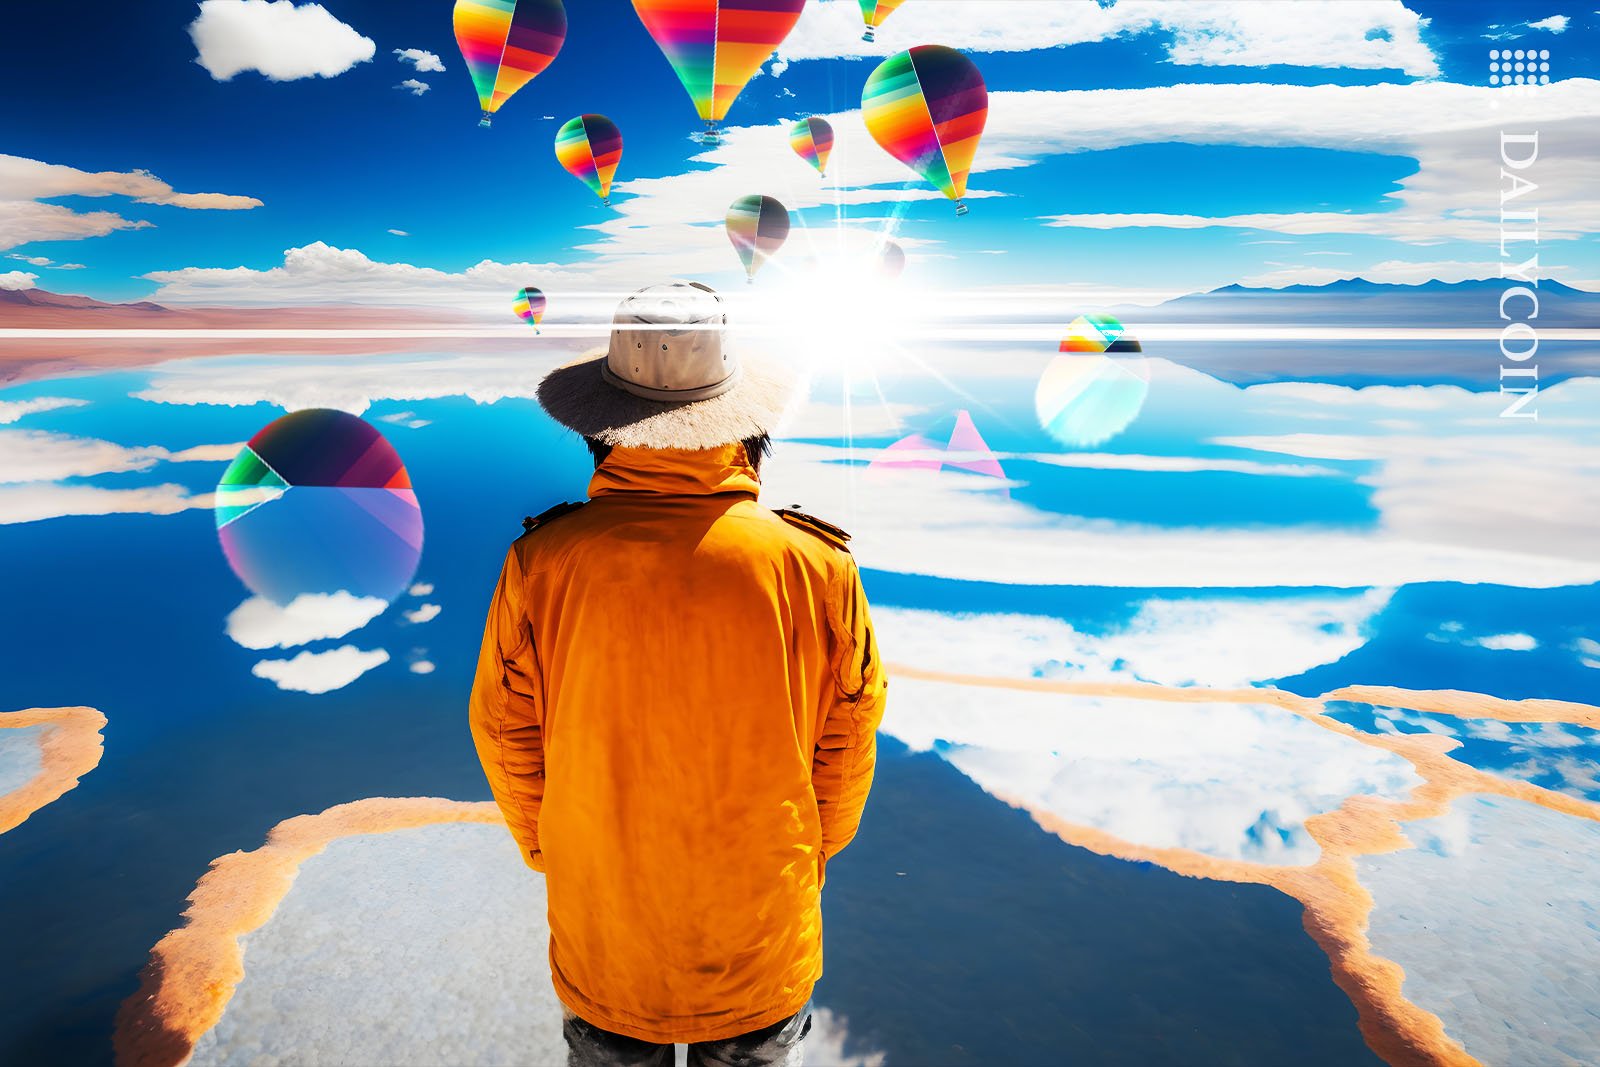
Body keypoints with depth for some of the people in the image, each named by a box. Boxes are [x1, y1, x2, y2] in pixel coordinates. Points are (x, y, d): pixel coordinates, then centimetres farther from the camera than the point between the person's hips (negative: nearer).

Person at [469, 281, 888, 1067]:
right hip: (764, 923, 0)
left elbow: (506, 736, -6)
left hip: (603, 917, 1)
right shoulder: (816, 566, -19)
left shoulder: (541, 563, -20)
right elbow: (848, 742, -7)